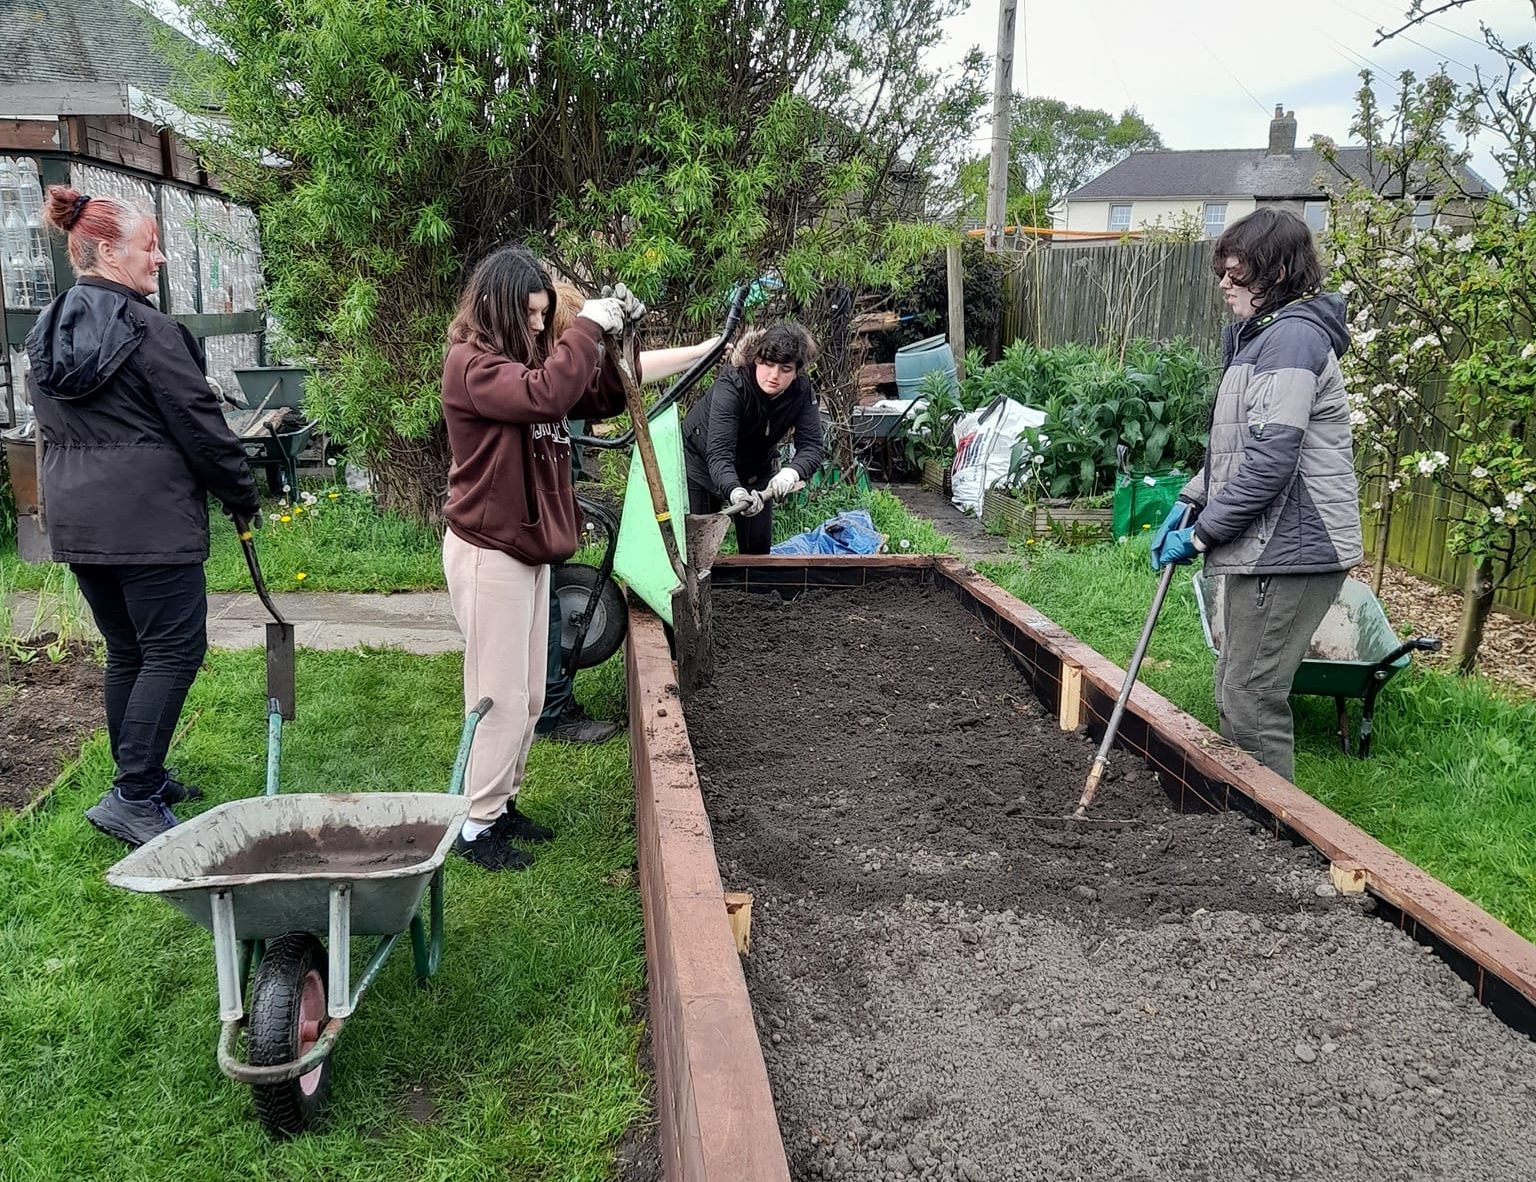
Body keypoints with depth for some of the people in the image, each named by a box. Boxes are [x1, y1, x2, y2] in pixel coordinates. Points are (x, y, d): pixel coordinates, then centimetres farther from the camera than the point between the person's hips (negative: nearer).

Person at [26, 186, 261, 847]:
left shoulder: (47, 333, 14)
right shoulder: (145, 329, -13)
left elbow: (56, 429, 19)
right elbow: (198, 422, -11)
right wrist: (243, 498, -1)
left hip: (76, 519, 9)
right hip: (150, 518, -9)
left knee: (127, 651, 17)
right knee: (174, 650, -3)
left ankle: (141, 780, 27)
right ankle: (132, 799, -5)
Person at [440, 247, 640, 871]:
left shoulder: (531, 357, 10)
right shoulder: (470, 363, -15)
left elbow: (603, 400, 10)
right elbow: (542, 396, -32)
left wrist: (611, 339, -5)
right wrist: (587, 327, -23)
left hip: (530, 548, 9)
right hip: (489, 553, -9)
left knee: (528, 696, 15)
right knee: (501, 697, -2)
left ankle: (501, 803, 28)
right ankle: (476, 826, 10)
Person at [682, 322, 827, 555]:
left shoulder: (802, 392, -21)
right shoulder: (731, 385, -34)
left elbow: (812, 446, -25)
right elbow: (719, 453, -42)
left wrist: (791, 472, -48)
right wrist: (734, 491, -62)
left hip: (756, 467, 4)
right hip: (701, 459, -4)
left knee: (758, 546, 2)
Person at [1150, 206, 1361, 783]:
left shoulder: (1292, 337, -16)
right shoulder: (1261, 335, 18)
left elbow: (1270, 460, -23)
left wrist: (1202, 533, -15)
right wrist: (1191, 501, 10)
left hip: (1289, 551, -11)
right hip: (1265, 547, 11)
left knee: (1252, 702, -5)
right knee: (1234, 692, 16)